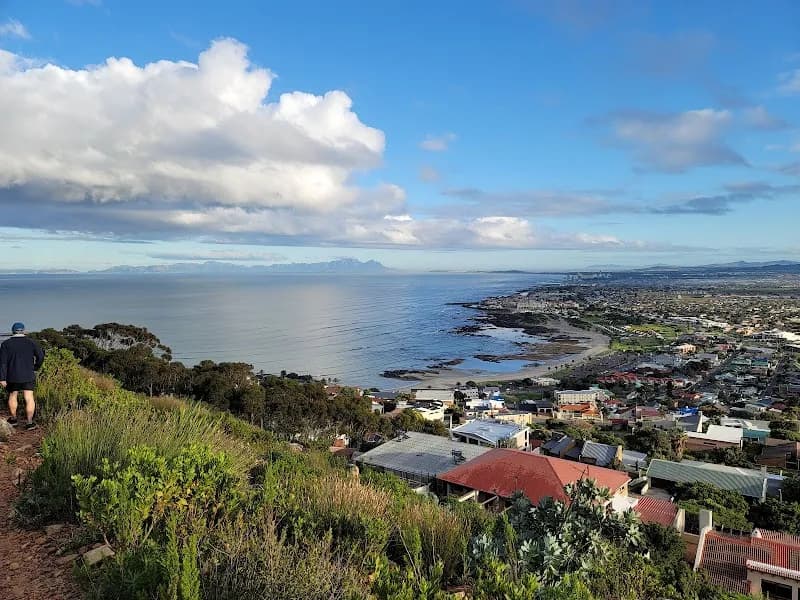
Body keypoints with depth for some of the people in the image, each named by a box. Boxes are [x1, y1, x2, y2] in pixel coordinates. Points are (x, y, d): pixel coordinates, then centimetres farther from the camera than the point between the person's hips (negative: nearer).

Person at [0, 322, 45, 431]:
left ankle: (13, 419, 32)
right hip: (28, 376, 0)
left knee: (12, 397, 19)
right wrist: (35, 368, 12)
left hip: (12, 376, 0)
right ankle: (30, 422, -7)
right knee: (29, 398, -1)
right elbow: (41, 356, -4)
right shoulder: (31, 343, 0)